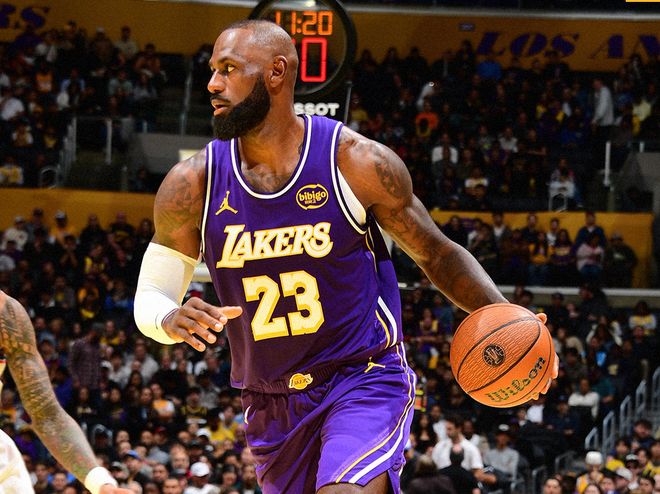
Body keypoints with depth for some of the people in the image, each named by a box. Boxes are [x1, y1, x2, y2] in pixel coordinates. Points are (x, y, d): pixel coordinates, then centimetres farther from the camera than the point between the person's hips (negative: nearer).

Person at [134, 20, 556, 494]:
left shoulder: (359, 162, -11)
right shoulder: (193, 185, -5)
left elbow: (437, 254, 2)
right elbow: (149, 297, 3)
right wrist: (172, 319, -22)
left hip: (365, 383, -4)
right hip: (272, 408, 4)